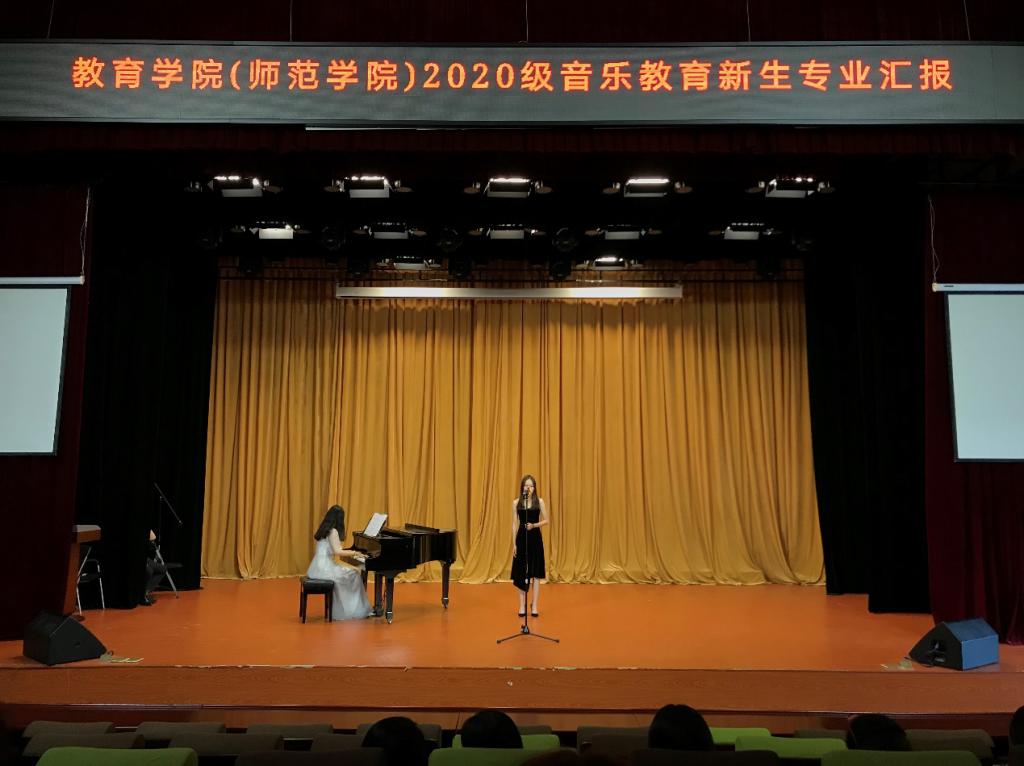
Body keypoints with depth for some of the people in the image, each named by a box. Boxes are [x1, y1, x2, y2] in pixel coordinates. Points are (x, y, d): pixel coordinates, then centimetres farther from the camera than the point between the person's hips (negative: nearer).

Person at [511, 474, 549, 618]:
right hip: (521, 538, 0)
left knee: (536, 573, 3)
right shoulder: (516, 503, 1)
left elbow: (546, 521, 2)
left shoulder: (540, 501, -1)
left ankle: (534, 606, 13)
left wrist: (534, 525, -16)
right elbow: (515, 524, 3)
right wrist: (514, 543, 0)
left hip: (535, 538, 0)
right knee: (521, 573, 4)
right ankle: (522, 605, 15)